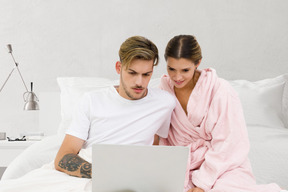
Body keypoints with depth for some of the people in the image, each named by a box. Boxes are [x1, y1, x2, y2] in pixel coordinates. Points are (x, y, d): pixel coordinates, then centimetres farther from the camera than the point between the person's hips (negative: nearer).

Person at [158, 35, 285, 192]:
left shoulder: (221, 91, -14)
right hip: (183, 166, 4)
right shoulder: (165, 87, 1)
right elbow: (162, 138, 8)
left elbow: (229, 146, -13)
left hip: (223, 166, -3)